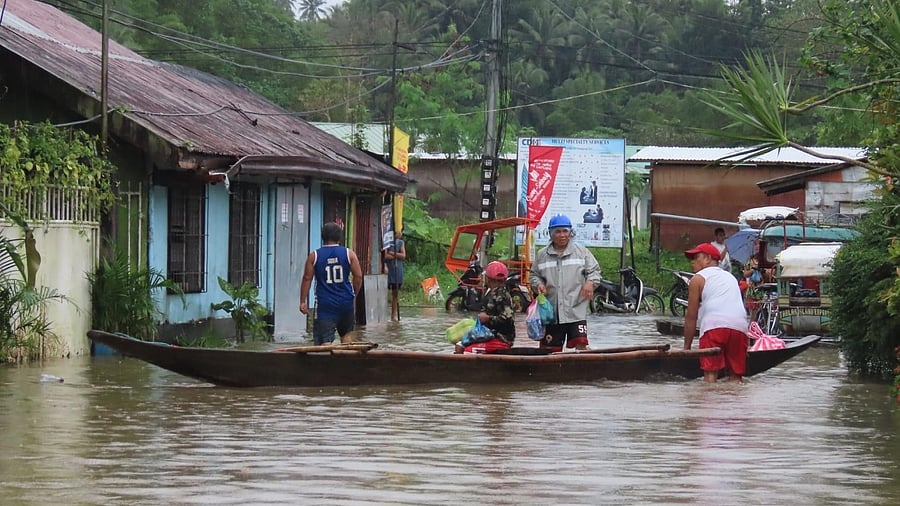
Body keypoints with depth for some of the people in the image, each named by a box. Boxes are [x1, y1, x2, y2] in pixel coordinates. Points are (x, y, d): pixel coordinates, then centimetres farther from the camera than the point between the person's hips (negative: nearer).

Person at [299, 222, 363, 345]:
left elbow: (307, 279, -1)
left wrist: (303, 302, 4)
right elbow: (358, 276, -1)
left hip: (325, 305, -2)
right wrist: (354, 295, 14)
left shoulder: (314, 256, -1)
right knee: (345, 333, 25)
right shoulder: (349, 254, 1)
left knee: (325, 340, -8)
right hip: (345, 303, 2)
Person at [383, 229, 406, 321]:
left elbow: (403, 256, 2)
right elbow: (385, 256, -14)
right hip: (388, 270, -5)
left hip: (398, 271, 5)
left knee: (396, 293, 9)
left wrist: (392, 253, -9)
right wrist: (397, 256, -7)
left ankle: (394, 314, 15)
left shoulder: (401, 242, 14)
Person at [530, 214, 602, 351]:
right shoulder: (542, 255, 10)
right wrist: (538, 284, -2)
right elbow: (535, 274, 20)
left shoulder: (581, 251, 6)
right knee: (550, 349, 3)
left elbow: (594, 270, 10)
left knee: (580, 344, -13)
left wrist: (590, 282, -10)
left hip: (576, 310, -2)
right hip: (551, 311, 2)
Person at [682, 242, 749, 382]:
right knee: (736, 375, 9)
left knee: (710, 374, -10)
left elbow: (691, 317, 10)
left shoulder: (698, 279, 14)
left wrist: (687, 346, 15)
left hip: (714, 325, -5)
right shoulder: (731, 277, 33)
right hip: (740, 326, 5)